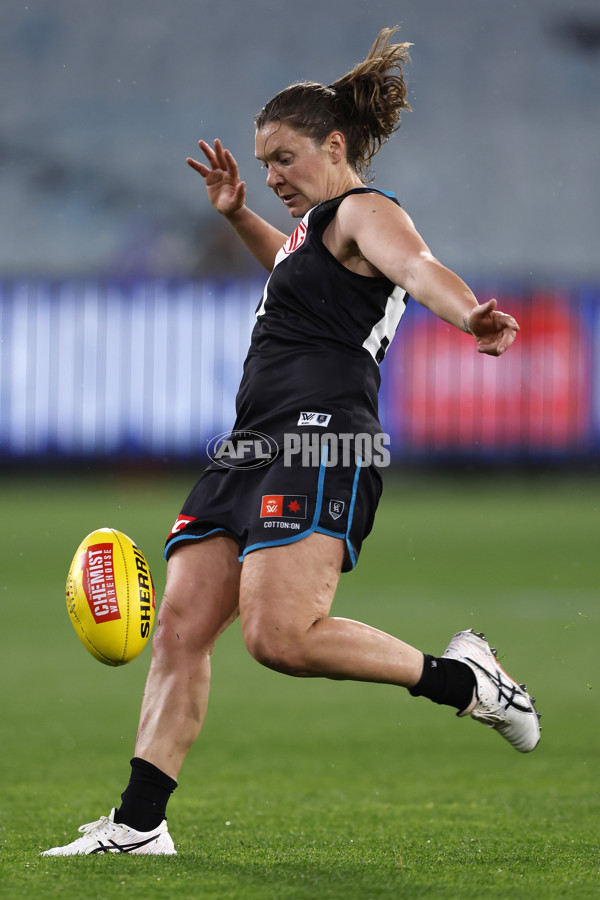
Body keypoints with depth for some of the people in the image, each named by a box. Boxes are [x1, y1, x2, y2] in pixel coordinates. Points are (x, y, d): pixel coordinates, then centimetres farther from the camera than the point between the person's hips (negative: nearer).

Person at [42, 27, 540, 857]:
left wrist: (468, 315, -49)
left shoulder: (366, 212, -4)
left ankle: (458, 677, -6)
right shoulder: (320, 224, 26)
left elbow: (417, 266, -28)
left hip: (319, 448, -10)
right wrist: (237, 215, 40)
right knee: (182, 623, 0)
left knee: (281, 635, -24)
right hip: (253, 448, 10)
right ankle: (138, 825, -3)